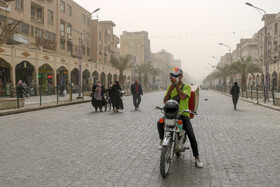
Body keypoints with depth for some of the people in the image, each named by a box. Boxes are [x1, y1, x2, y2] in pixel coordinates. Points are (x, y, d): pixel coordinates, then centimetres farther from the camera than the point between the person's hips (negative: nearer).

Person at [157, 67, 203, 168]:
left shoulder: (187, 87, -2)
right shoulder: (170, 86, 9)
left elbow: (182, 97, -23)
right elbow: (165, 101, 0)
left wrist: (176, 84, -21)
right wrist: (171, 88, -11)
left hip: (183, 114, -2)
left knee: (191, 136, -11)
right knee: (160, 123, -28)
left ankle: (197, 158, 7)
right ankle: (162, 140, 0)